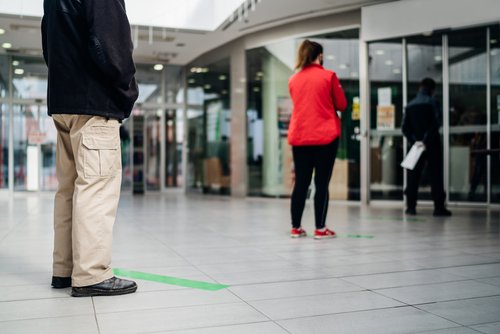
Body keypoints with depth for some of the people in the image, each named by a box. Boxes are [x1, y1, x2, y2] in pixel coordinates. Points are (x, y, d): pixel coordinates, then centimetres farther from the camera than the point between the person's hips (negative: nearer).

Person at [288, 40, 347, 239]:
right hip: (325, 137, -4)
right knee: (321, 183, 0)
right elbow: (342, 105, 4)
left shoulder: (293, 80, 9)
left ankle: (295, 228, 12)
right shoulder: (329, 76, -2)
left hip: (299, 137, 4)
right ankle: (320, 229, 2)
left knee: (300, 183, 9)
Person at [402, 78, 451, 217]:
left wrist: (413, 140, -4)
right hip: (432, 144, -4)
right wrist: (426, 140, -14)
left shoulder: (410, 105, 9)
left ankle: (411, 206, 6)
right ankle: (439, 207, -2)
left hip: (416, 144, 4)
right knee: (436, 175, -1)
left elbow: (405, 127, 2)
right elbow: (437, 123, -16)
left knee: (413, 176, 7)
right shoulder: (432, 102, -5)